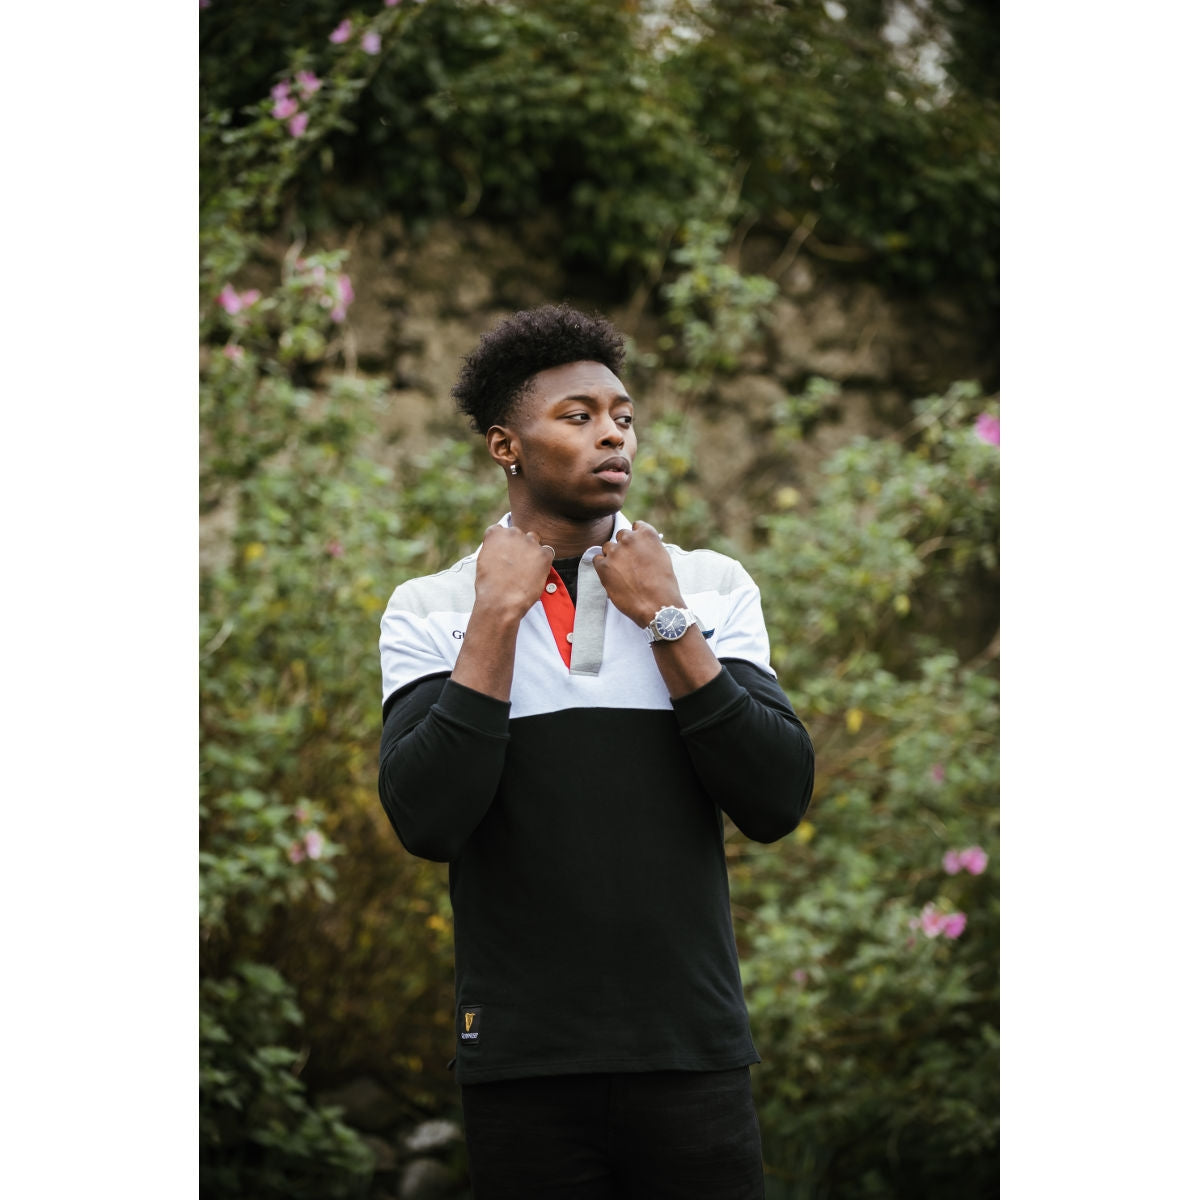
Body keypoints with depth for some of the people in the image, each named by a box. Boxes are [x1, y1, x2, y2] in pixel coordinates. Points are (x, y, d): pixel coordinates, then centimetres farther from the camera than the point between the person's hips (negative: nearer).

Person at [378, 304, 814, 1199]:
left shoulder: (713, 586, 4)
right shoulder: (432, 609, 1)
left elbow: (778, 804, -6)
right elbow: (429, 822, -13)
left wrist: (666, 619, -9)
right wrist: (498, 614, -12)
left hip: (693, 1051, 1)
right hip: (523, 1059, -1)